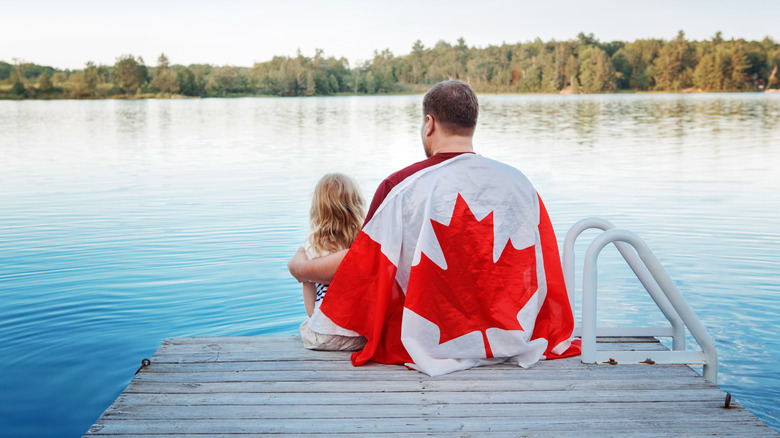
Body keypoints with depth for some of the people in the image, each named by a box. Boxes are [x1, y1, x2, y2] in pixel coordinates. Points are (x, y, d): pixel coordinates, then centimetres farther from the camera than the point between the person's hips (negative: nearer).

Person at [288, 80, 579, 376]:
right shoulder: (519, 183, -5)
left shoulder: (401, 187, -15)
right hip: (512, 340, 4)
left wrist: (301, 268, 14)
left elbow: (360, 264, -6)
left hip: (431, 347, -3)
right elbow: (544, 271, 6)